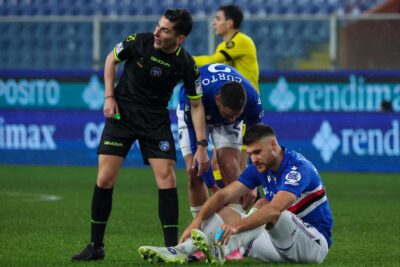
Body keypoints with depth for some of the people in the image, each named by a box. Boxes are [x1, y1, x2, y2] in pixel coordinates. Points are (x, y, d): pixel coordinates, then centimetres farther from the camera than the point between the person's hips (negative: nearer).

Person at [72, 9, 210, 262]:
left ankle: (172, 247, -7)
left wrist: (201, 146, -10)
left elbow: (196, 105, -5)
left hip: (156, 119, 0)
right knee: (105, 179, -6)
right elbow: (112, 59, 5)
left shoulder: (186, 65, -15)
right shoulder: (139, 42, -15)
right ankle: (96, 246, 6)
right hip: (122, 112, 0)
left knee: (166, 176, -13)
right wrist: (109, 96, -3)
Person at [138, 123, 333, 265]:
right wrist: (197, 220, -21)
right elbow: (224, 195, -4)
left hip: (315, 241, -8)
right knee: (223, 213, -5)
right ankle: (181, 251, -28)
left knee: (264, 206, -33)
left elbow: (274, 209, -37)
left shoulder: (298, 168, -21)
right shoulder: (260, 168, 4)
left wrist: (237, 226, -49)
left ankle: (220, 250, -47)